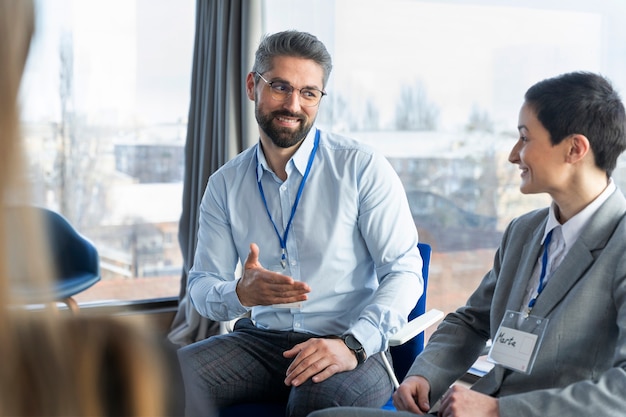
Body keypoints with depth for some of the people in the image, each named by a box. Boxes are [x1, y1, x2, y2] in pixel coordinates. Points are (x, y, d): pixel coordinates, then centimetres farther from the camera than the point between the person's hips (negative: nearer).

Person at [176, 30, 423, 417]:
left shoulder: (363, 168, -5)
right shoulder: (225, 184, 8)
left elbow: (404, 272, -8)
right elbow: (202, 286, 6)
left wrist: (352, 344, -24)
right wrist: (241, 294, -19)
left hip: (349, 346, -3)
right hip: (260, 339, 4)